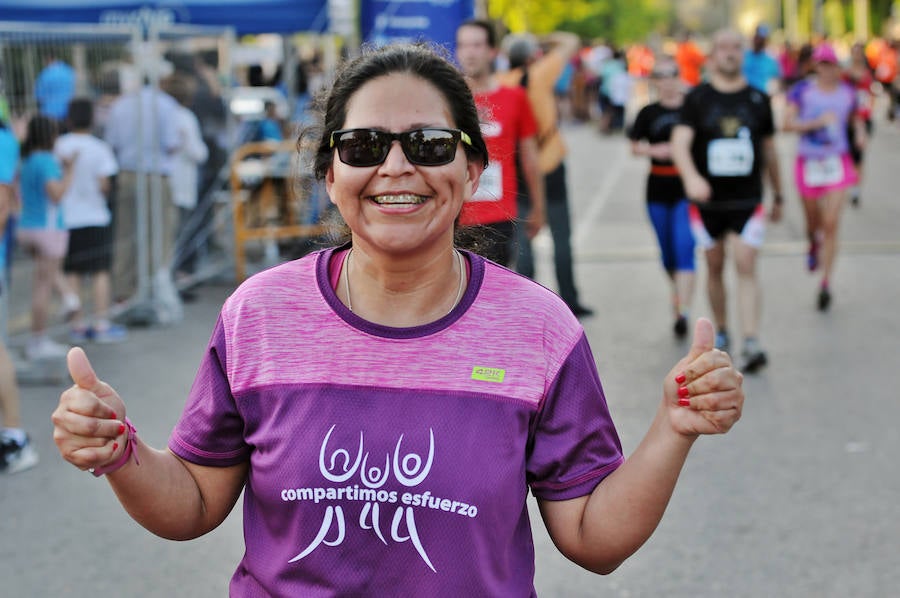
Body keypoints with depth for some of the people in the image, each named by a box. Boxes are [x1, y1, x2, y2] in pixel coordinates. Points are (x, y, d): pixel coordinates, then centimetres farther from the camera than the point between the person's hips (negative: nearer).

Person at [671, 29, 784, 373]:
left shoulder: (758, 99, 5)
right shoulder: (697, 98, -2)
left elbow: (769, 151, 15)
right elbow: (680, 143, -15)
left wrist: (778, 196, 19)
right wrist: (691, 177, -35)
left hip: (748, 201, 0)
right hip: (708, 201, 0)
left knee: (746, 267, -11)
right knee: (715, 268, 11)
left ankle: (751, 344, -15)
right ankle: (721, 332, 29)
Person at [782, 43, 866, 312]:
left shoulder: (847, 92, 4)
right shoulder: (802, 91, -6)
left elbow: (855, 116, 24)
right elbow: (788, 123, -14)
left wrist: (860, 132, 5)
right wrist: (818, 122, -23)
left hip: (838, 163, 1)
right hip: (808, 164, 0)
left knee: (831, 224, -9)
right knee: (813, 222, 15)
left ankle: (825, 284, -2)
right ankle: (813, 244, 53)